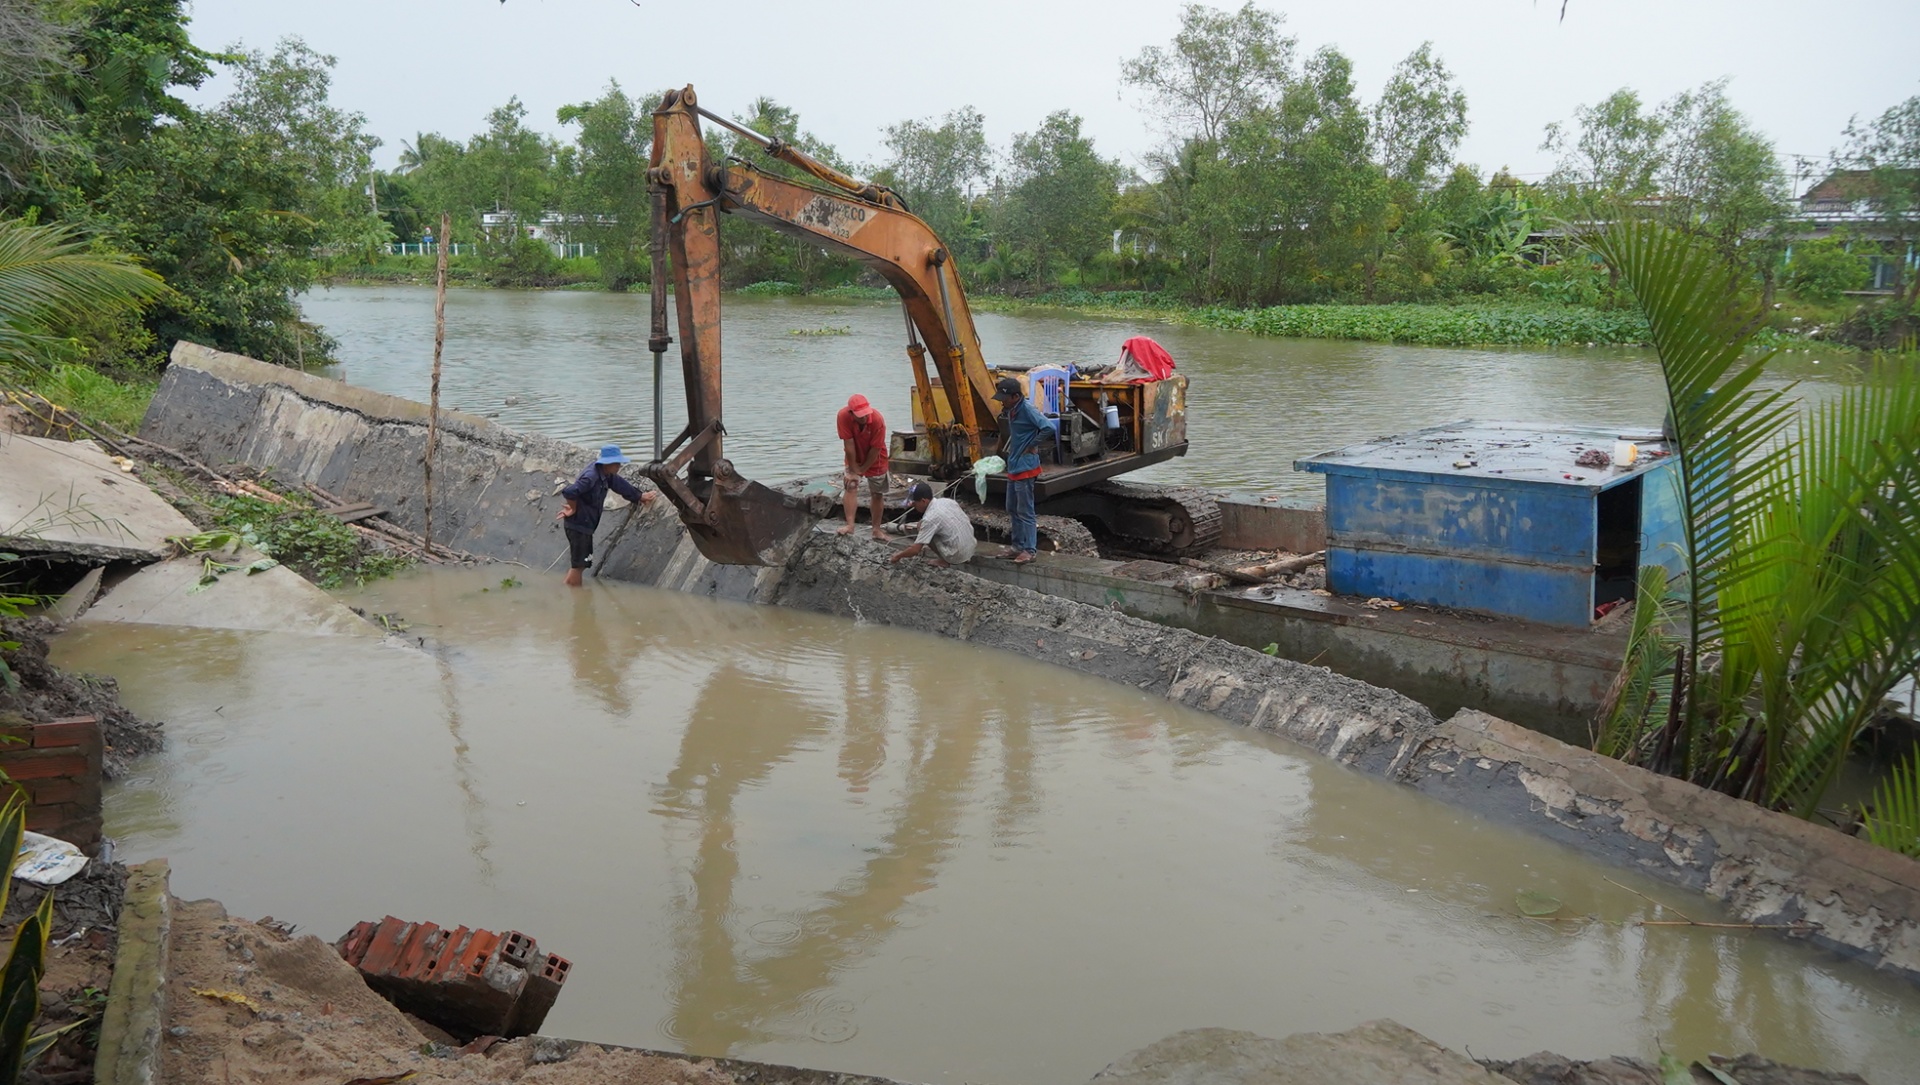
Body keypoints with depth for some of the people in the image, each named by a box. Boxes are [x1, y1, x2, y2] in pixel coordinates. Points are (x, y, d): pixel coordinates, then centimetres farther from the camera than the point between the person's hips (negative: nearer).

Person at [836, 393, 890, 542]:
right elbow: (849, 445, -25)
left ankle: (877, 529, 19)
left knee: (877, 494, 7)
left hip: (874, 460, 0)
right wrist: (854, 471, -20)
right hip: (854, 458, 1)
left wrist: (861, 471, -16)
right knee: (850, 487, -17)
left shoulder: (878, 420, -32)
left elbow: (875, 449, -23)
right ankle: (850, 525, -20)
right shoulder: (843, 416, -30)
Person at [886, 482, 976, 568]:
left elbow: (915, 550, -17)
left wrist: (898, 556, 1)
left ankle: (944, 561, 1)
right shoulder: (948, 501, 2)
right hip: (971, 548, 7)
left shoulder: (929, 518, -18)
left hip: (958, 556, -7)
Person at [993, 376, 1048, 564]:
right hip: (1013, 466, 10)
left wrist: (1033, 446, -19)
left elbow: (1048, 427, -29)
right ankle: (1018, 546, 27)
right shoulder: (1011, 410, 7)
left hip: (1025, 467, -10)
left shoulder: (1027, 410, -19)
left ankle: (1029, 550, 3)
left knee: (1025, 511, -4)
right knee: (1012, 509, 17)